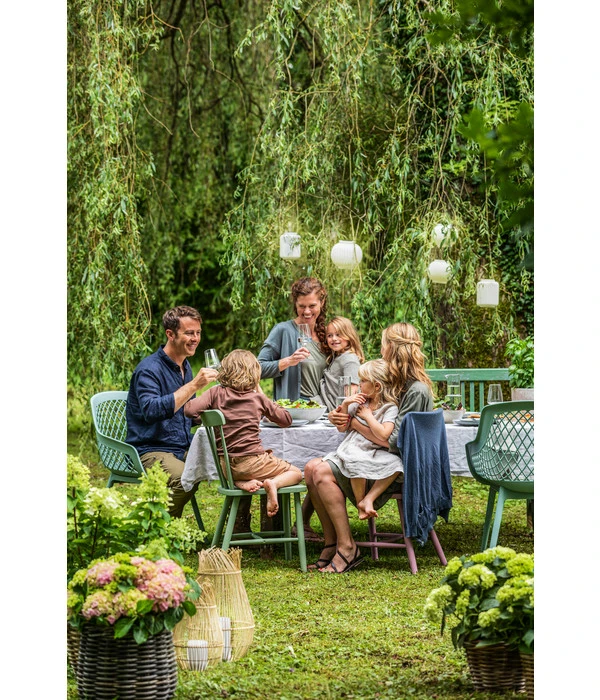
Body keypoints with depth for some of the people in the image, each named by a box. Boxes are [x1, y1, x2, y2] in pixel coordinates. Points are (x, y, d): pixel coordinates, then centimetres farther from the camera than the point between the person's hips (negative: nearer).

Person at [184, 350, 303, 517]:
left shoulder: (216, 393, -1)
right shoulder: (258, 398, -1)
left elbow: (190, 410, -15)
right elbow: (286, 420, 11)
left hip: (225, 466, 3)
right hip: (250, 462, -3)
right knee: (296, 473, 15)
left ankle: (242, 483, 3)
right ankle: (273, 483, -16)